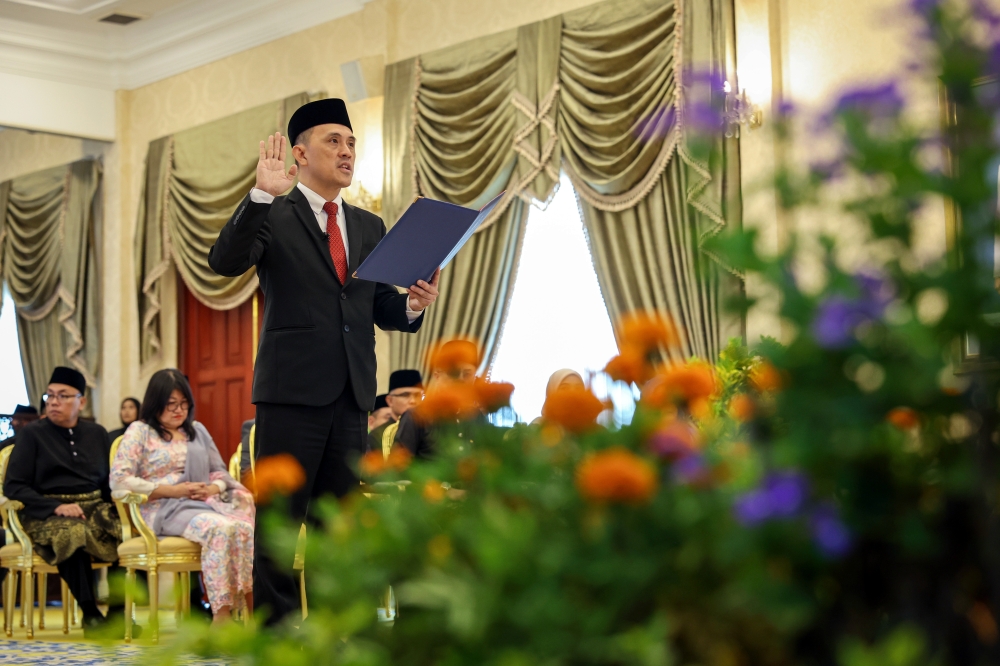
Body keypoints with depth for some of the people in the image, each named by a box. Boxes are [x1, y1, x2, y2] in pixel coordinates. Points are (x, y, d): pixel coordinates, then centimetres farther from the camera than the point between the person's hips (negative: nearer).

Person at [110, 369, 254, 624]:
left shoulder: (197, 430, 26)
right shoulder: (140, 431, 9)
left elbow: (220, 471, 25)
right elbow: (118, 479, -3)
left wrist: (214, 488, -2)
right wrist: (172, 490, -10)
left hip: (204, 504, 5)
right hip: (164, 511, -4)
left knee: (245, 528, -31)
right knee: (219, 527, -36)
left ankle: (254, 608, -35)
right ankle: (221, 612, -36)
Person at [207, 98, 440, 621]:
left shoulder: (370, 228, 17)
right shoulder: (272, 216, 2)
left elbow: (383, 310, 15)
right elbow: (225, 262, -16)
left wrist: (413, 304, -8)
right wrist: (262, 194, -25)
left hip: (351, 394, 5)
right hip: (292, 390, -5)